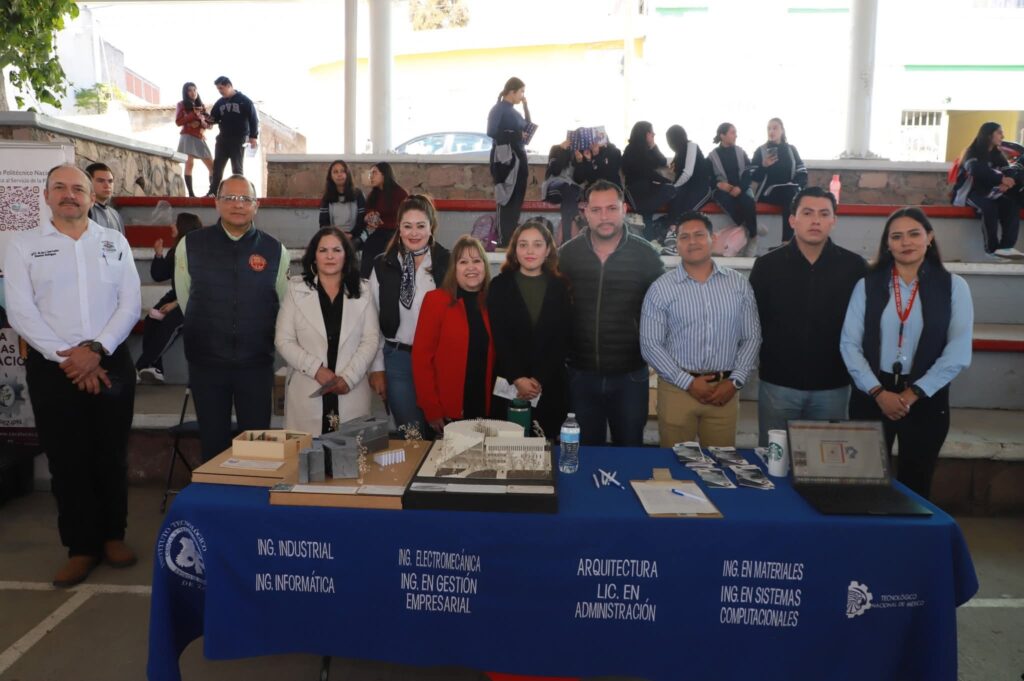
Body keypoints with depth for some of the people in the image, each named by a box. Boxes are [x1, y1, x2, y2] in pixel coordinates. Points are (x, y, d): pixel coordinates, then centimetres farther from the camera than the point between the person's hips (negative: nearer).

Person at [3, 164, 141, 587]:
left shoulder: (115, 243, 7)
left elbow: (130, 305, 0)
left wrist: (95, 350, -13)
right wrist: (66, 358, -13)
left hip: (111, 363, 1)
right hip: (52, 367, -1)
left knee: (112, 455, 8)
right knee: (66, 459, 4)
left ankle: (113, 536, 24)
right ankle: (81, 546, 16)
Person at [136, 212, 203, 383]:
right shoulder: (175, 251, 10)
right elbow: (158, 276, 12)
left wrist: (177, 303, -21)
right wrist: (158, 255, -3)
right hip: (175, 296, 7)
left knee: (169, 323, -29)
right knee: (150, 320, -18)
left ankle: (140, 367, -21)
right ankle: (155, 369, -19)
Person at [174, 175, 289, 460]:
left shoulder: (275, 250, 0)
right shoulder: (190, 245, 0)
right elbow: (185, 300, 10)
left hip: (257, 363, 0)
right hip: (206, 362, 0)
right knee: (213, 444, 10)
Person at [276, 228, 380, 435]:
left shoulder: (362, 291, 7)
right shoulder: (296, 290, 5)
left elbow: (371, 340, 1)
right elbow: (283, 341, 1)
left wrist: (349, 378, -11)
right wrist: (316, 369, -11)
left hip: (351, 393, 1)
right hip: (306, 393, 0)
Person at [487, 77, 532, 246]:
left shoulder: (514, 111, 17)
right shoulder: (498, 109, -7)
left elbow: (527, 127, 22)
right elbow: (491, 132, -17)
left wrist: (525, 106, 13)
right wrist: (515, 134, -18)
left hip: (519, 156, 9)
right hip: (505, 157, -9)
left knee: (517, 198, 9)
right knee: (507, 200, -8)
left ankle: (512, 237, 15)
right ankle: (505, 240, -5)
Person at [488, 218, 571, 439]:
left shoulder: (561, 287, 5)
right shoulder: (499, 285, 2)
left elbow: (563, 339, 0)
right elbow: (498, 338, -3)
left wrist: (539, 379, -9)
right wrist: (517, 378, -13)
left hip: (551, 384, 1)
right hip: (508, 384, -1)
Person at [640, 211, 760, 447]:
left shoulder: (738, 284, 4)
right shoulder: (661, 288, -3)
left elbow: (752, 337, 6)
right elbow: (650, 344, -6)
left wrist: (735, 381, -5)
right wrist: (688, 382, -11)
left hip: (725, 390, 2)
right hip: (677, 388, -2)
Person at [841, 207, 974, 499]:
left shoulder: (953, 286, 0)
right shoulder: (867, 285, 1)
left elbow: (958, 351, -6)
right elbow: (849, 344, -4)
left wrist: (914, 393, -12)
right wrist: (878, 392, -13)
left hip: (926, 399, 0)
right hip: (872, 396, 0)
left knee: (915, 483, 13)